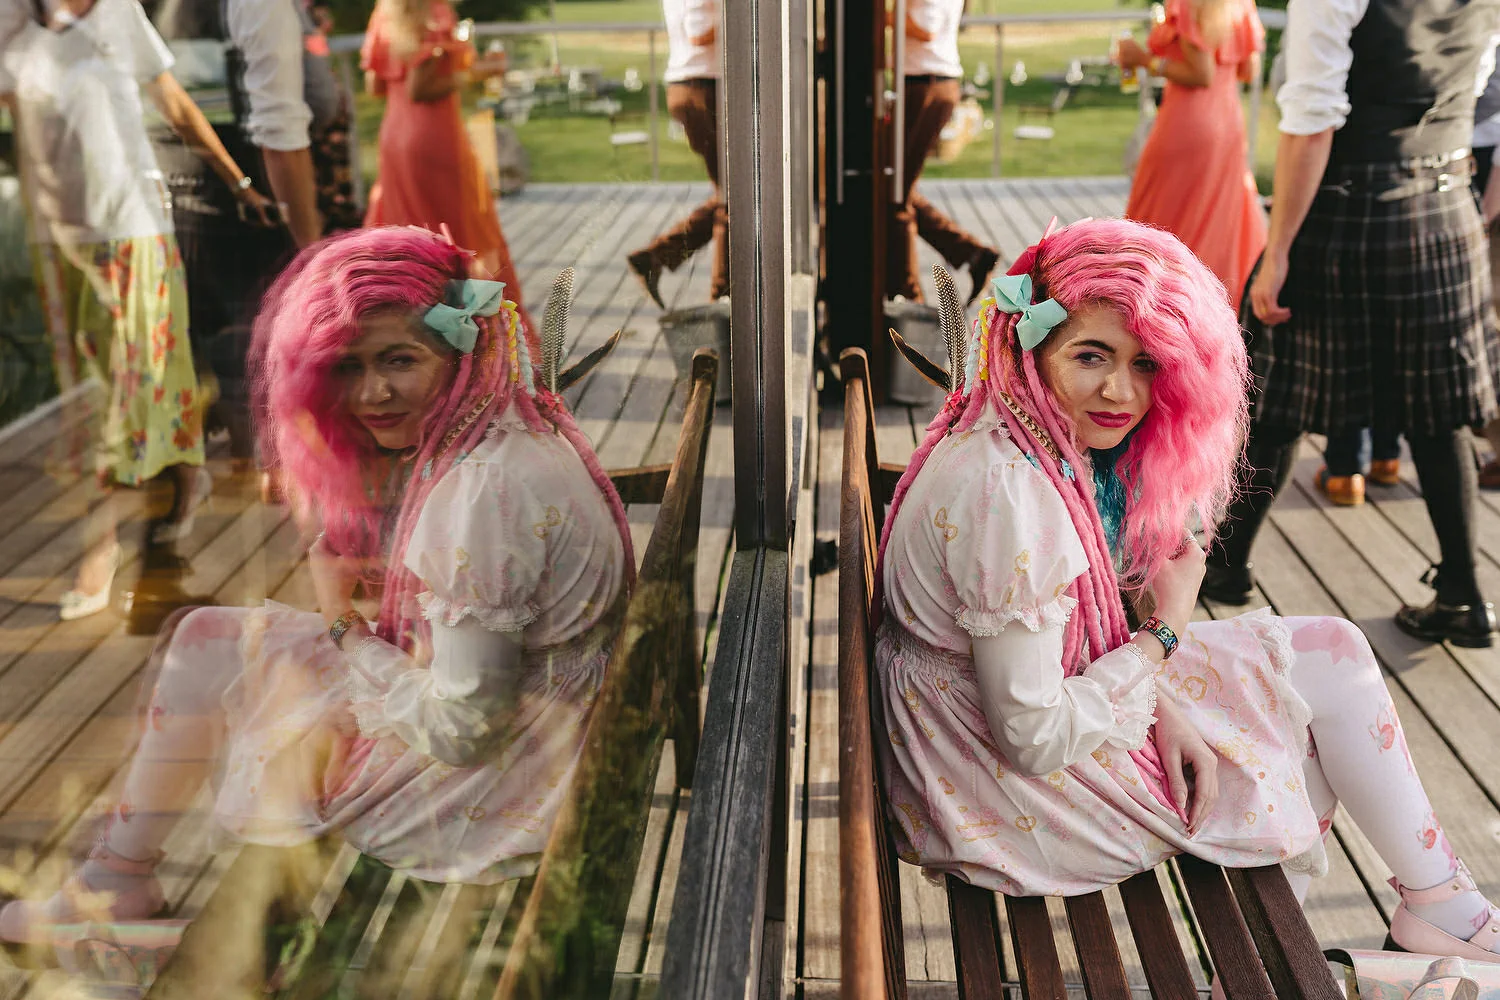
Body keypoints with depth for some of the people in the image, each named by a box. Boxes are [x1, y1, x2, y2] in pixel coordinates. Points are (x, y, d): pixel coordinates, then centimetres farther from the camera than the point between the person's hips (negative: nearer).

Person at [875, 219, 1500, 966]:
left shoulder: (1059, 443, -2)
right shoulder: (1007, 491, -32)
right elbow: (1034, 738, -27)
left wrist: (1156, 707, -11)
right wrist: (1166, 632, -15)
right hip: (1011, 786, -9)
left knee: (1331, 647, 13)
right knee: (1328, 669, 2)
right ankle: (1438, 899, 28)